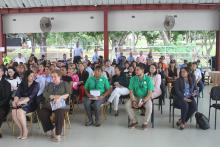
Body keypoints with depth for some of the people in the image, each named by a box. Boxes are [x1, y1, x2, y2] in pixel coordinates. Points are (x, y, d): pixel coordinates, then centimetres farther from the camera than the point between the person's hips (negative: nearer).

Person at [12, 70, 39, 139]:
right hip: (21, 102, 4)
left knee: (20, 111, -31)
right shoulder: (22, 84, 14)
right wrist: (15, 101, -18)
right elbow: (17, 94, 3)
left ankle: (25, 131, -16)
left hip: (30, 103, -4)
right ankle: (21, 130, -11)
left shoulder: (36, 85, 1)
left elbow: (32, 96, -13)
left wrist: (22, 101, -26)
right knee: (14, 111, -25)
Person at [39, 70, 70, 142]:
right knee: (41, 113, -26)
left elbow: (68, 93, -1)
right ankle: (51, 129, -7)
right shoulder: (49, 85, 24)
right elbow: (44, 94, 7)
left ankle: (58, 134, -25)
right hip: (49, 104, 3)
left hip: (60, 104, -3)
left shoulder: (65, 84, 15)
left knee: (59, 113, -36)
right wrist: (53, 96, -11)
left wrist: (60, 97, -20)